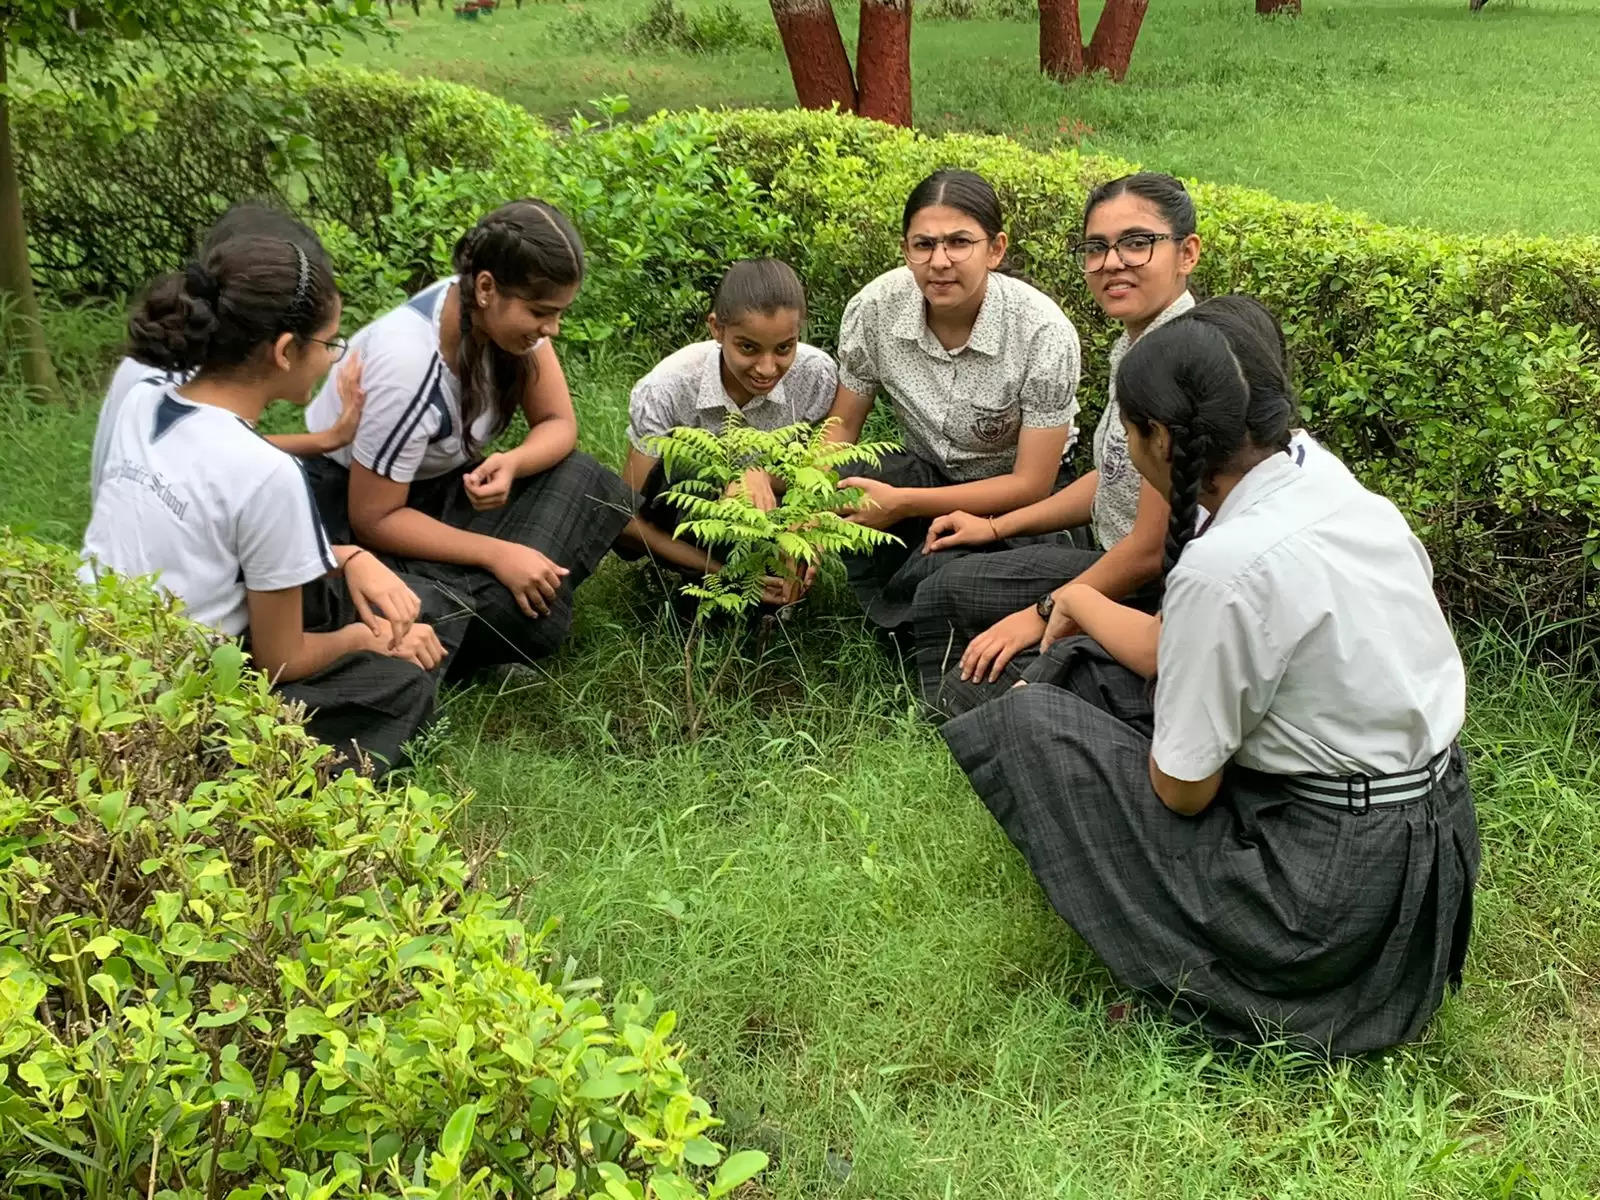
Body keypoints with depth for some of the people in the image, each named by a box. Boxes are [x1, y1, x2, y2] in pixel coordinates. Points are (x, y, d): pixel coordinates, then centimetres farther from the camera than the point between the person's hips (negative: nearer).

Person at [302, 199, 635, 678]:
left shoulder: (506, 311, -15)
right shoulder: (407, 362, -33)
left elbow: (558, 423, -3)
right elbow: (373, 519, -26)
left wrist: (511, 464, -26)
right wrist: (498, 554, -31)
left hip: (437, 481, 8)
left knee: (591, 488, -14)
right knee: (523, 618, -26)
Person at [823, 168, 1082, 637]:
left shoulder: (1043, 332, -26)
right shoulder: (875, 309, -17)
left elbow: (1031, 483, -21)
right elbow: (841, 426, -2)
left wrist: (903, 504, -30)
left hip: (1013, 494, -3)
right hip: (928, 471, 3)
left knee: (934, 576, -33)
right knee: (843, 495, -31)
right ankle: (902, 635, -6)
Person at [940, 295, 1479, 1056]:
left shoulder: (1226, 566, -25)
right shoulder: (1339, 493, 0)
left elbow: (1183, 789, -13)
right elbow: (1171, 651, 10)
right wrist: (1074, 601, 21)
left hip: (1339, 894, -8)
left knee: (1028, 721, -2)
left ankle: (1195, 975, 8)